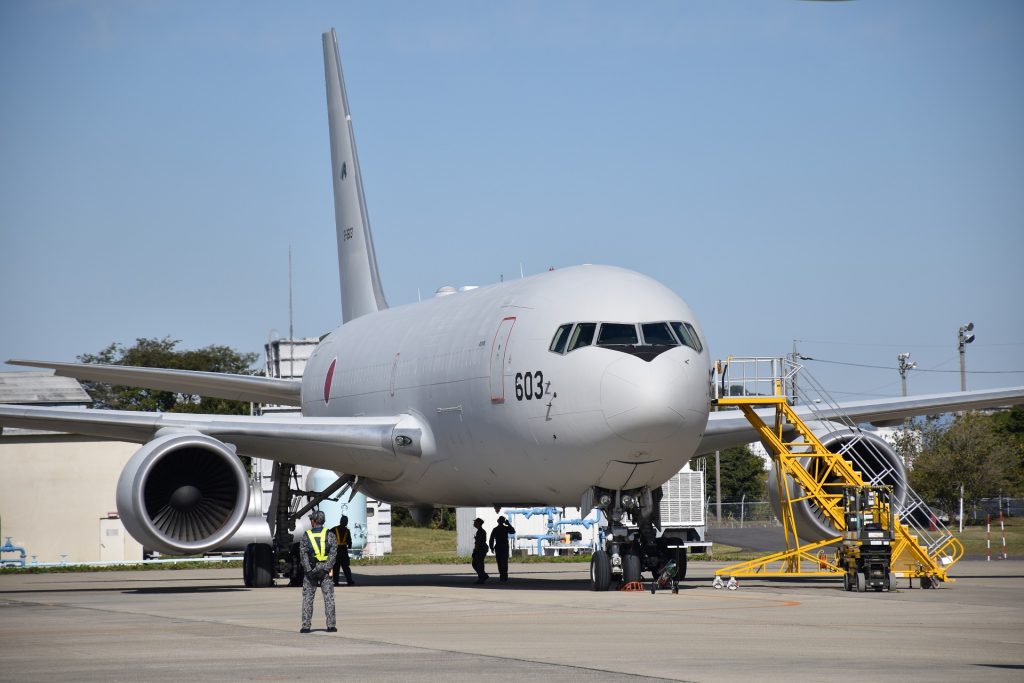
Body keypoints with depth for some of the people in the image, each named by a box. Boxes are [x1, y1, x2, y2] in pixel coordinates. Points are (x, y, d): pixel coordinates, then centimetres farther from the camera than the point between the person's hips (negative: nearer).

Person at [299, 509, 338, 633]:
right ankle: (331, 625, -3)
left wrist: (308, 570, -10)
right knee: (329, 597, 3)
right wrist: (329, 567, -9)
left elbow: (303, 553, -9)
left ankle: (306, 626, 2)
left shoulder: (306, 536, -1)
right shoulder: (329, 534, 1)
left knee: (307, 598, 5)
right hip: (325, 569, 0)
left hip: (311, 569, 0)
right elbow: (333, 551, -9)